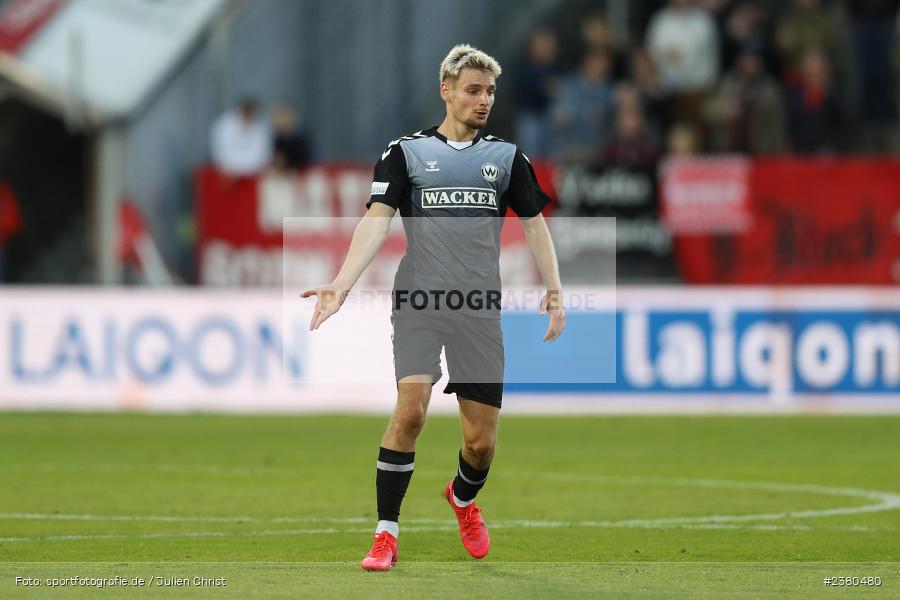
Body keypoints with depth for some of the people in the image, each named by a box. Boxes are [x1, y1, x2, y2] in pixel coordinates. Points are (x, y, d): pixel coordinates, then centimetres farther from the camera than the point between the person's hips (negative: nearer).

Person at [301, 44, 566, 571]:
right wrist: (343, 282, -17)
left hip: (480, 310, 2)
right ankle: (386, 534, -11)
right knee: (411, 408, -22)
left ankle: (464, 498, 38)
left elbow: (534, 223, 14)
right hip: (418, 301, -2)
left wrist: (554, 290, 0)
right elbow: (377, 221, -3)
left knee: (481, 439, 3)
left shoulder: (507, 157, 13)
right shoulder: (407, 152, 6)